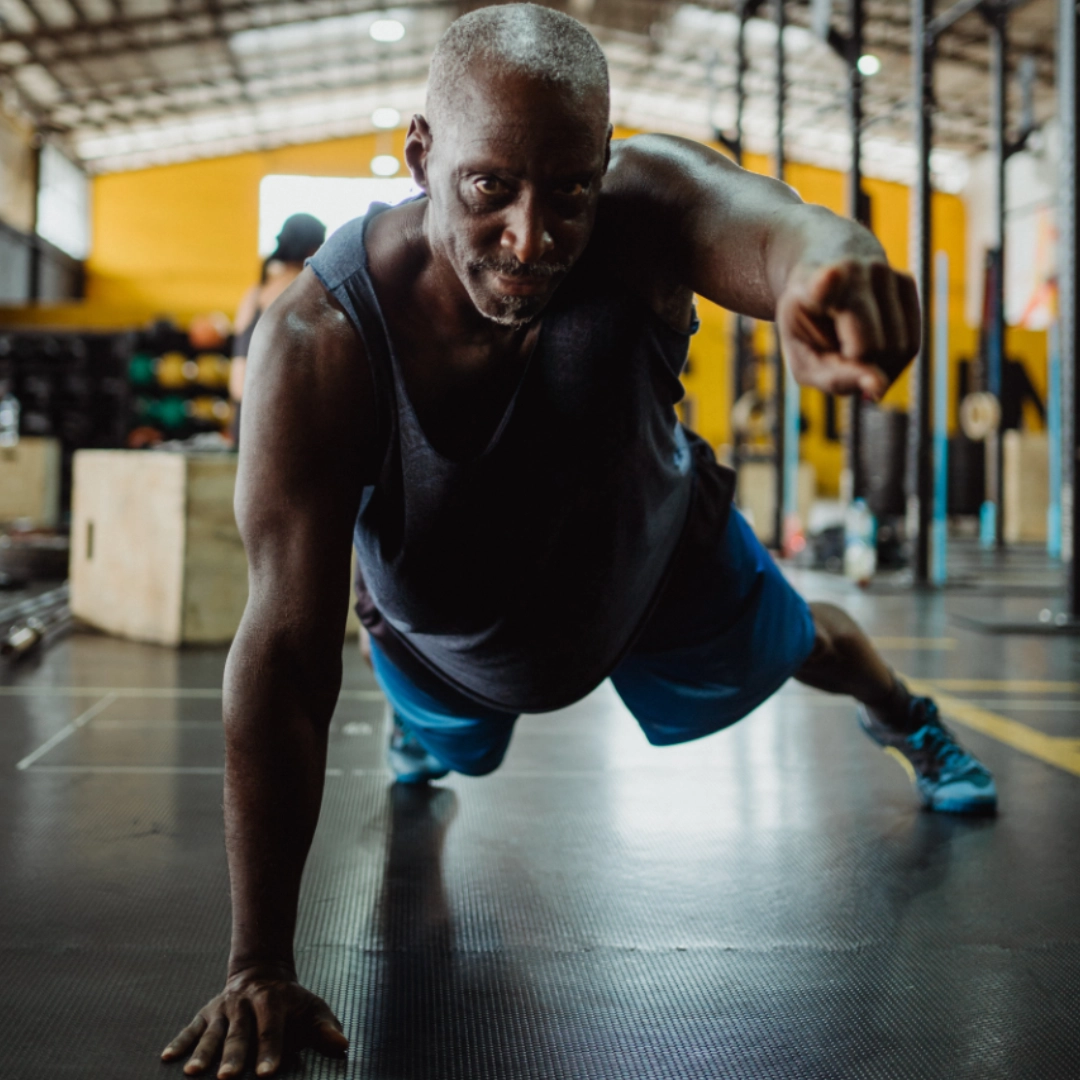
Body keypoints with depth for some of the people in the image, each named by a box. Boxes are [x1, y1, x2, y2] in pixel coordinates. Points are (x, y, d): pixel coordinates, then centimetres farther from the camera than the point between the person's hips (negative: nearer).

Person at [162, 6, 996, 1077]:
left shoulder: (644, 203, -38)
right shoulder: (315, 344, -41)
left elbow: (772, 227, -62)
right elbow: (285, 653, -43)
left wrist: (833, 263, -90)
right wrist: (260, 968, -42)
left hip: (654, 551, 1)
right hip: (446, 622, 0)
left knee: (791, 645, 27)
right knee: (445, 735, 31)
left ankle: (906, 720, 64)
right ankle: (419, 736, 72)